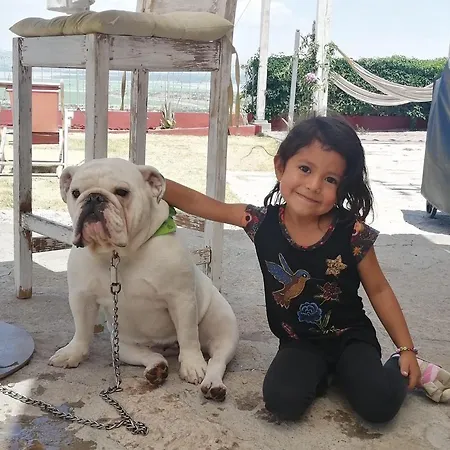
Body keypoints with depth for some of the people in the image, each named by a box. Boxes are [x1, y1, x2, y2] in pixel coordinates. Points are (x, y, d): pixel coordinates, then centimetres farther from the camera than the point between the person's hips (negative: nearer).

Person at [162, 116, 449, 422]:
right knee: (282, 402, -24)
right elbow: (197, 203, -8)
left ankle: (397, 368, 12)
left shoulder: (352, 234, -19)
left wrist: (407, 349, -4)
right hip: (299, 342, 2)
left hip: (350, 337, -1)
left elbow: (379, 291, -6)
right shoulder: (262, 222, -15)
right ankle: (318, 374, 8)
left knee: (379, 406, -22)